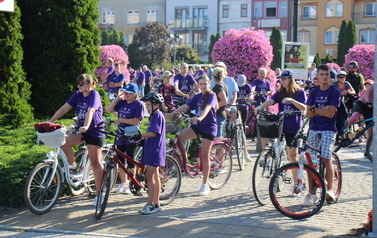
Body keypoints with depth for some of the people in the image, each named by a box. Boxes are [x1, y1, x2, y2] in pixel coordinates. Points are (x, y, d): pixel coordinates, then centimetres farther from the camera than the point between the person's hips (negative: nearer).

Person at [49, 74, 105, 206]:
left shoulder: (94, 95, -13)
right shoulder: (77, 95, 5)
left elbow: (90, 111, -29)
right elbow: (64, 108, 2)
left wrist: (86, 126, -45)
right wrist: (50, 122, -7)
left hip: (95, 132, -6)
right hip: (80, 131, 6)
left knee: (95, 163, -3)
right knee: (63, 140, -23)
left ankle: (98, 193, 5)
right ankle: (72, 164, 1)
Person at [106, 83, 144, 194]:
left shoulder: (138, 104, -8)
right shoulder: (122, 102, 9)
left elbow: (135, 121, -17)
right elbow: (108, 110, 3)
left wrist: (121, 120, -18)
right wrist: (117, 98, -1)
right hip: (120, 136, 6)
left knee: (130, 164, -1)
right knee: (120, 162, 12)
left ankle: (131, 185, 10)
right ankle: (123, 184, 25)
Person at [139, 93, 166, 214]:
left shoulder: (158, 115, -12)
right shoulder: (153, 116, 19)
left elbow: (153, 133, -21)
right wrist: (141, 139, 10)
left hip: (155, 150, -10)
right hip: (150, 149, 10)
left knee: (149, 177, -12)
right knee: (155, 176, 12)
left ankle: (150, 204, -12)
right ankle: (156, 204, 17)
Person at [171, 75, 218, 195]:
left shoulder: (212, 96, -7)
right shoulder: (197, 97, 11)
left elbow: (207, 108, -26)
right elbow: (185, 106, 1)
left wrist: (200, 118, -45)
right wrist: (172, 114, -13)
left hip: (209, 127, -5)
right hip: (197, 126, 6)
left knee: (205, 156, -4)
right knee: (178, 136, -17)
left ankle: (205, 185, 4)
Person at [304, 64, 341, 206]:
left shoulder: (334, 92, -2)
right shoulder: (313, 92, 10)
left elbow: (330, 113, -12)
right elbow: (308, 113, 2)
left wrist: (315, 109, -4)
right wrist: (322, 110, -11)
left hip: (328, 129, -4)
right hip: (314, 129, 4)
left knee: (326, 158, -15)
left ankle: (330, 190, -5)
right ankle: (311, 194, 5)